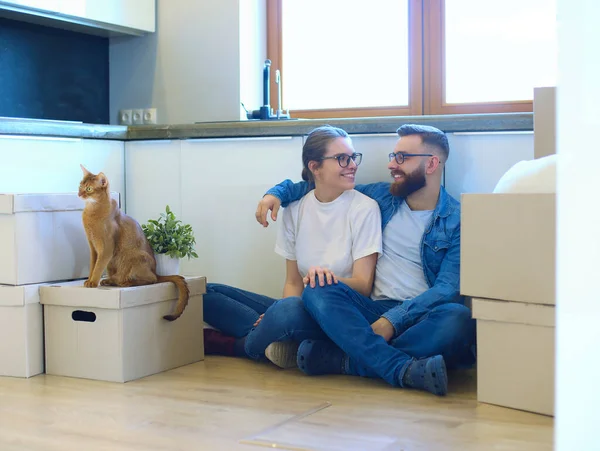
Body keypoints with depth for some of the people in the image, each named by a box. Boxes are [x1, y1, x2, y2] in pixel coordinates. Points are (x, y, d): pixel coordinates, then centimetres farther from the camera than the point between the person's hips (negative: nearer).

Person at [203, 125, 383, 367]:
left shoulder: (364, 208, -6)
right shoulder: (296, 209, 7)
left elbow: (363, 285, -9)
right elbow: (293, 281, 8)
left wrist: (331, 278, -31)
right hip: (305, 309, 5)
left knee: (290, 310, -38)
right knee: (208, 294, -5)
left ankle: (240, 345, -8)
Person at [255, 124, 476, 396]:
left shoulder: (457, 220, 2)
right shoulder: (382, 197, 15)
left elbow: (448, 288, -10)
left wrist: (393, 320, -22)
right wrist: (277, 192, 10)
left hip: (423, 317, -3)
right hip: (374, 310, 3)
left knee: (459, 318, -36)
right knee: (317, 290, -24)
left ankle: (342, 359, -34)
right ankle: (404, 369, -40)